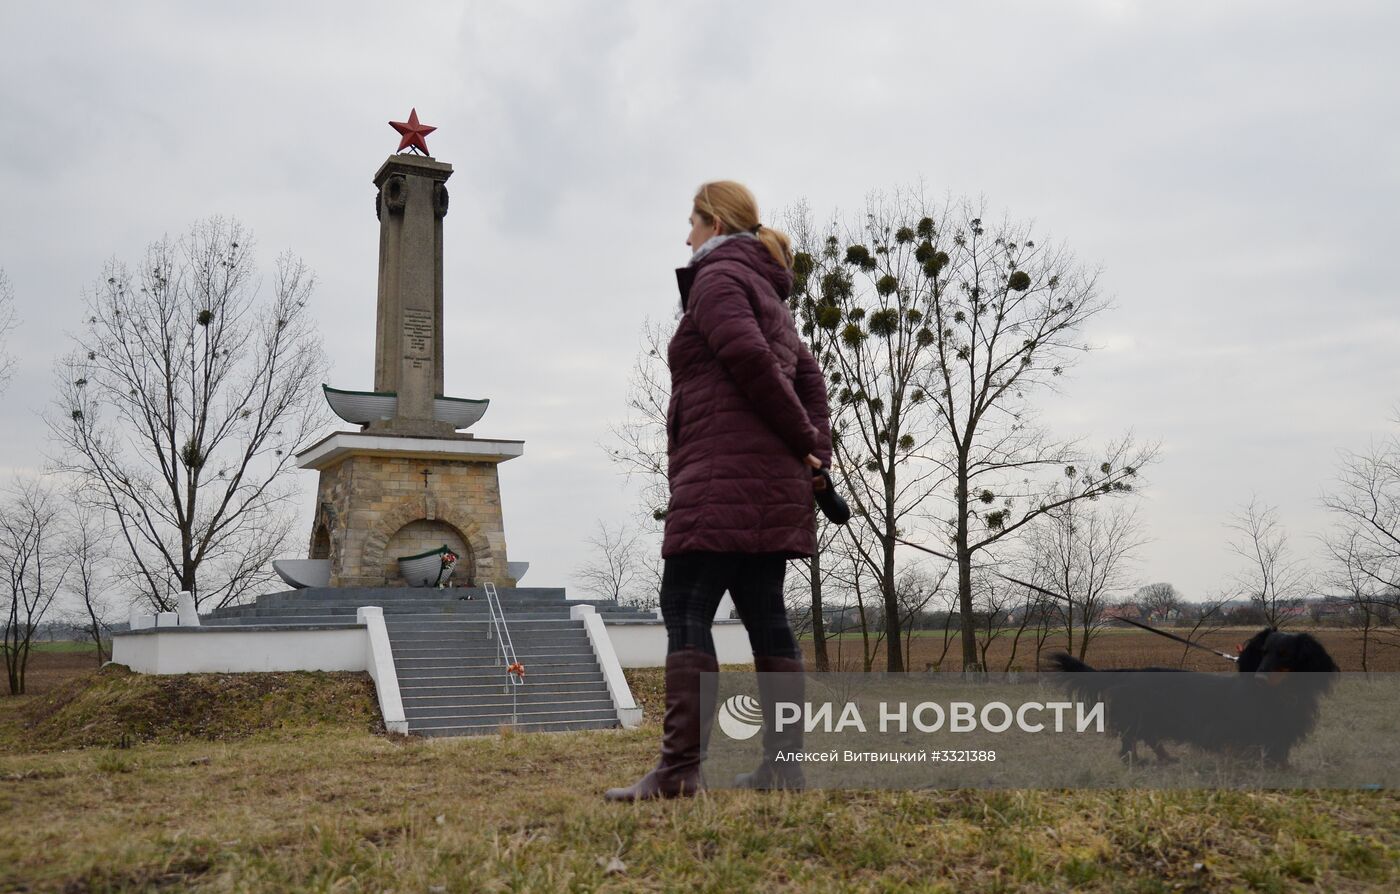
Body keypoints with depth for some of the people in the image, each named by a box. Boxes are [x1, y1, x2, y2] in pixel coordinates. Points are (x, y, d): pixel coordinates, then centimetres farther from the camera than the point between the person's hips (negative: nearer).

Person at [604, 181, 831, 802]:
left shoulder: (717, 276, -3)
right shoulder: (768, 291, 26)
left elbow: (748, 357, -17)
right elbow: (809, 377, 21)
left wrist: (802, 441, -9)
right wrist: (815, 447, 9)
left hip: (725, 473, -9)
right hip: (772, 482, 10)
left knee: (686, 611, -10)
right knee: (764, 614, 7)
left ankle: (679, 767, -14)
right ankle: (783, 762, 8)